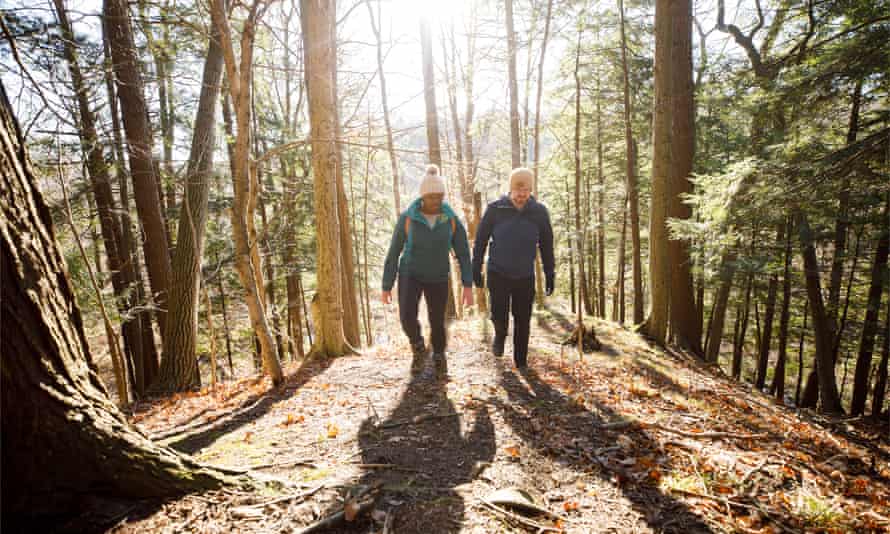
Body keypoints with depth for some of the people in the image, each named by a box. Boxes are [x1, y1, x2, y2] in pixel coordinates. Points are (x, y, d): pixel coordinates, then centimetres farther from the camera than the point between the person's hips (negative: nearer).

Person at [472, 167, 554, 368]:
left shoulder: (539, 212, -2)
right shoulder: (495, 209, -7)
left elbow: (546, 245, 6)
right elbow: (481, 240, 0)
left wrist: (549, 274, 6)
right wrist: (476, 269, 0)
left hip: (525, 276, 1)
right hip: (498, 274, -1)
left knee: (522, 321, 6)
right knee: (499, 316, -4)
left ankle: (521, 362, 23)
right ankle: (500, 336, 32)